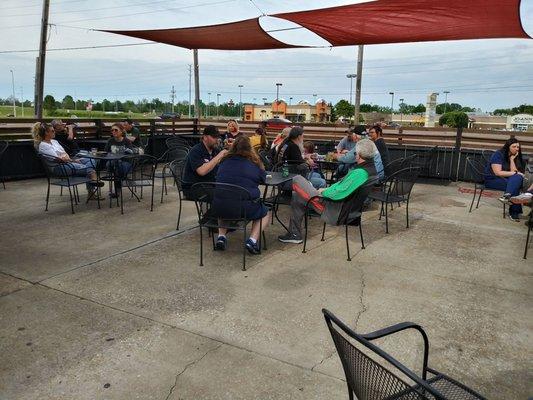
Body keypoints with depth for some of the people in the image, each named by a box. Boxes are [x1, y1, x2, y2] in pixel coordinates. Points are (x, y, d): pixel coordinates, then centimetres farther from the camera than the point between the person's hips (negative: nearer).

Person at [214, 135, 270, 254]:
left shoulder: (225, 161, 10)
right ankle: (252, 240, 2)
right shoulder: (254, 162, 0)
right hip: (245, 208, -3)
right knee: (264, 213, 26)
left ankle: (221, 237, 20)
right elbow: (263, 178, 15)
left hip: (219, 208, 3)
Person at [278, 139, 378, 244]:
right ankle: (294, 235, 27)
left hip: (334, 211, -10)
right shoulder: (372, 169, 4)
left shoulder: (359, 173, -27)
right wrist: (328, 189, 9)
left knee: (297, 180, -7)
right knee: (296, 197, 20)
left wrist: (324, 191, -8)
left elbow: (338, 193, -28)